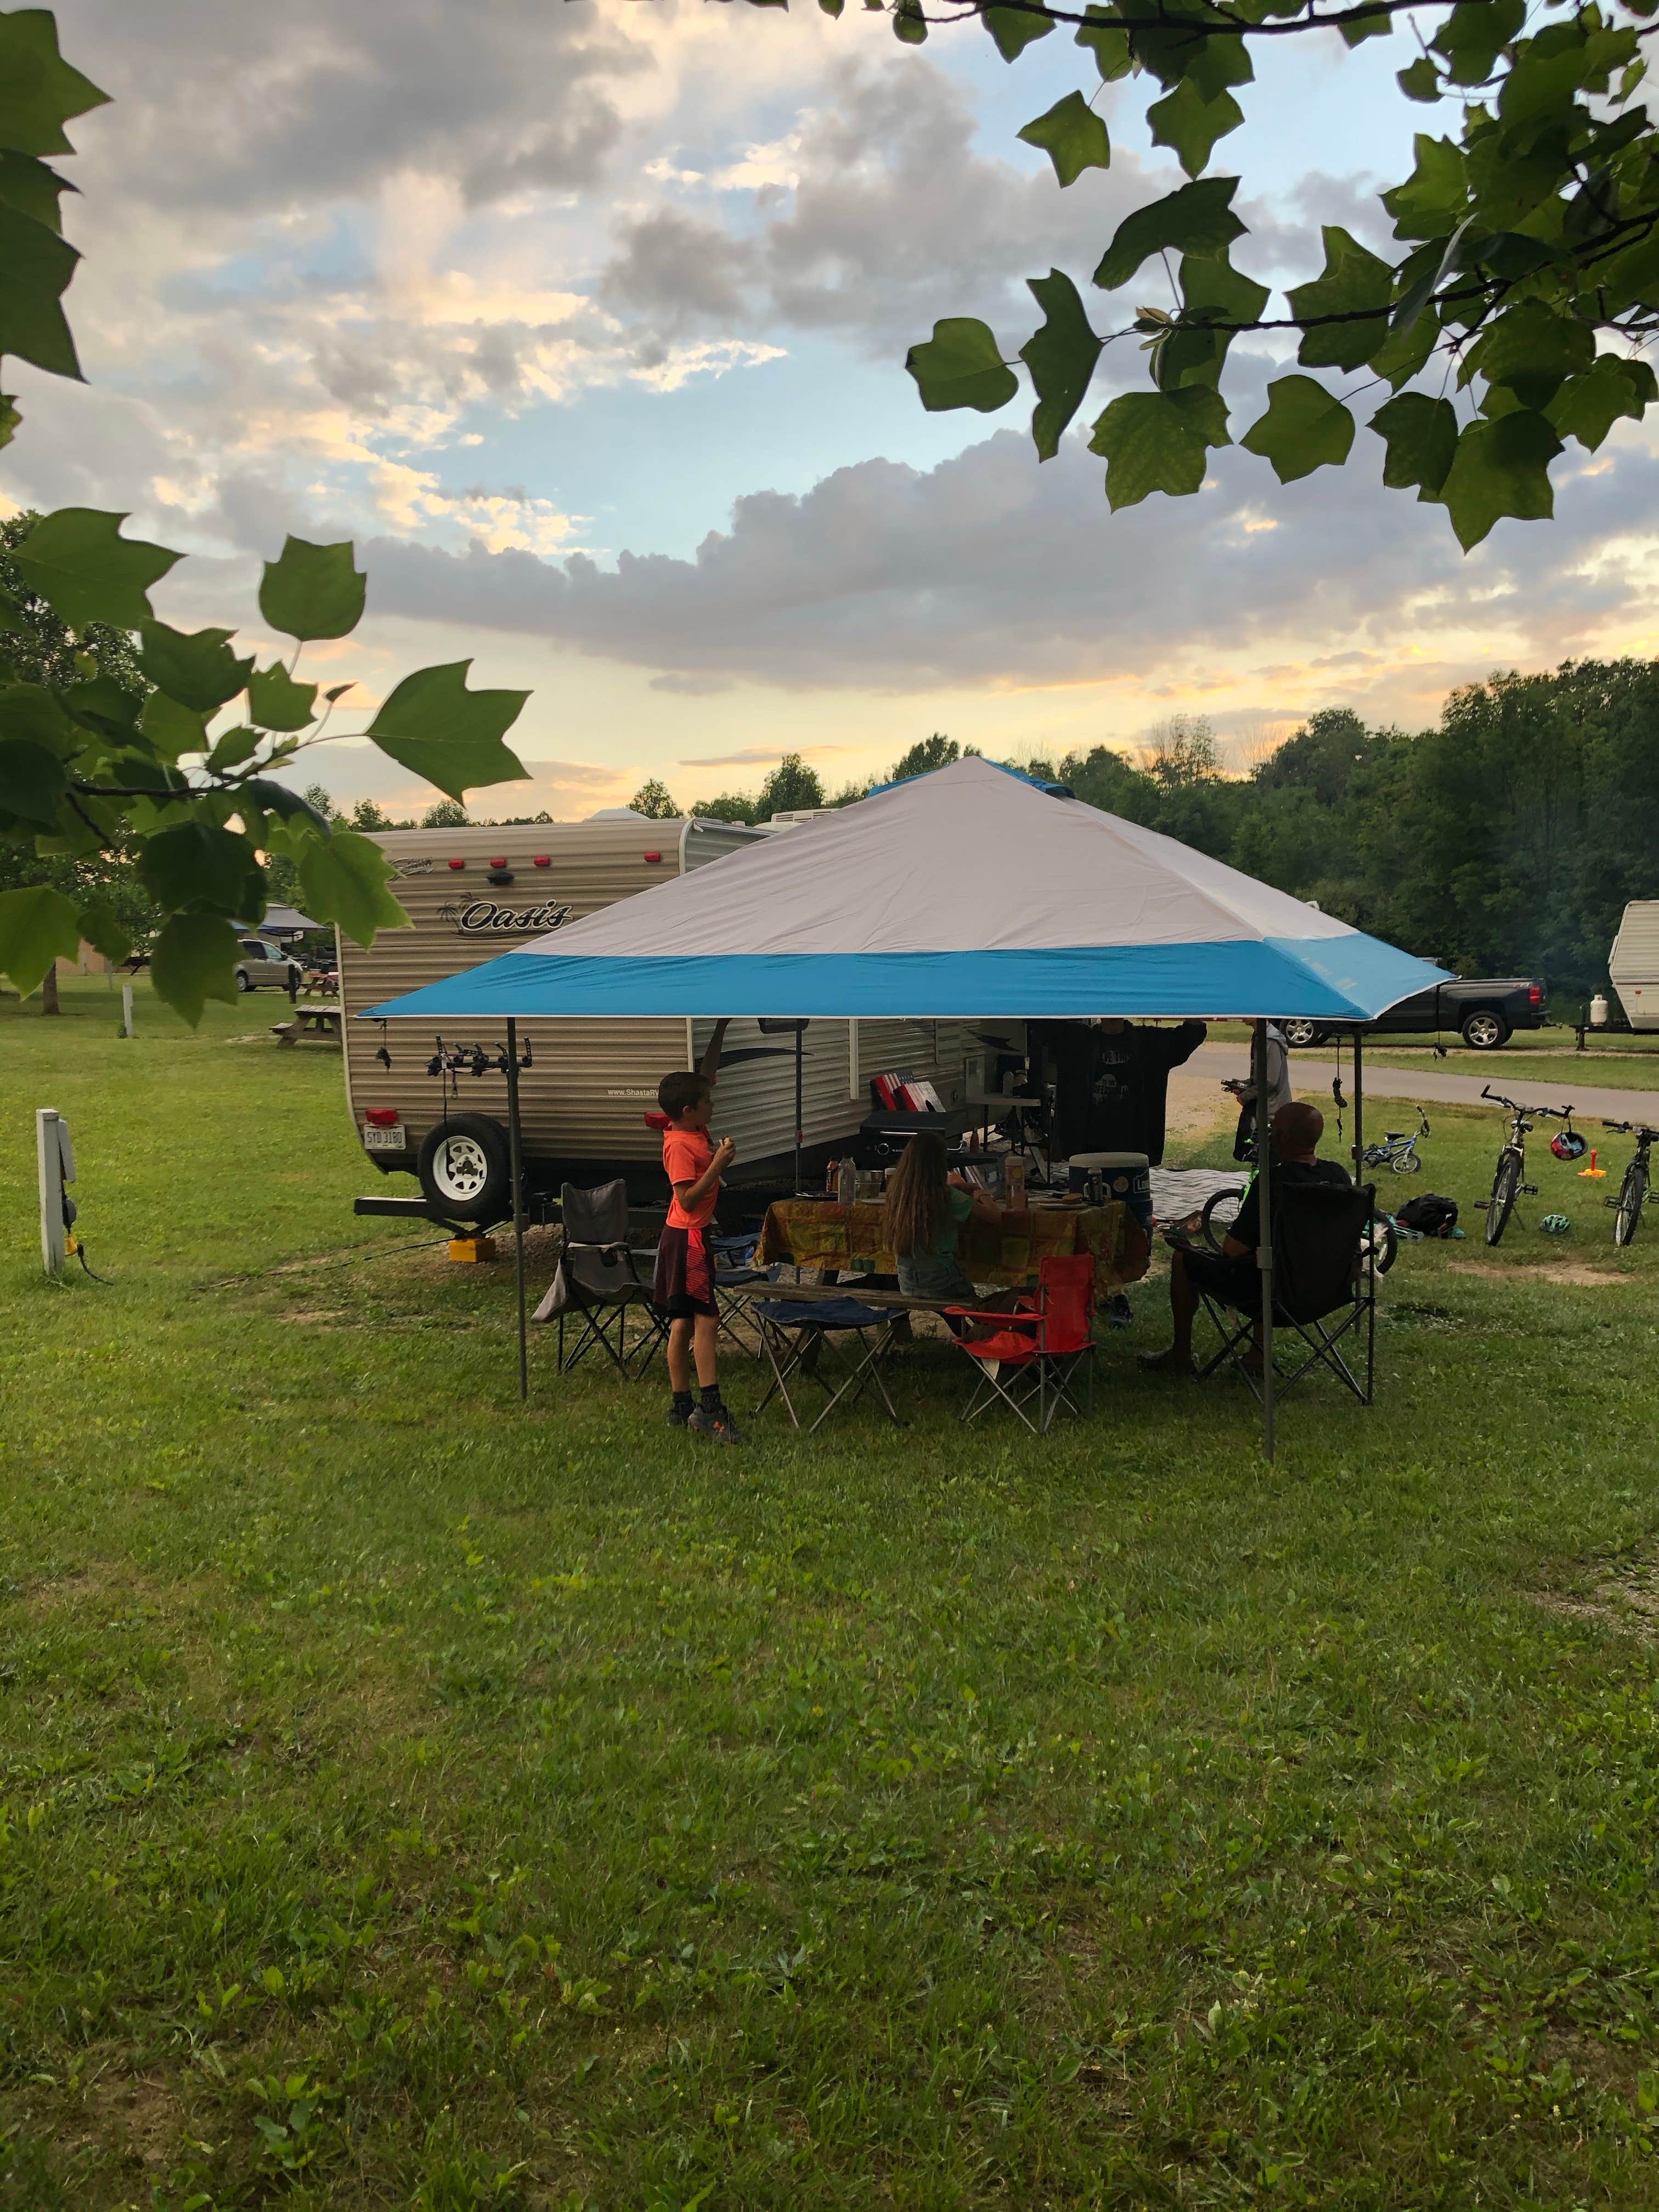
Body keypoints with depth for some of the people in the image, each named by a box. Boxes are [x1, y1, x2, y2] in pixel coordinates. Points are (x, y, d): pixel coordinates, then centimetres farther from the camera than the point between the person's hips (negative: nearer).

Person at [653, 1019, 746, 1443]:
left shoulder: (695, 1131, 8)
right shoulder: (680, 1145, -17)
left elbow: (707, 1073, 15)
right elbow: (688, 1199, -21)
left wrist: (721, 1027, 12)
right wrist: (718, 1165, -22)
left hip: (693, 1239, 9)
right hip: (689, 1240, -9)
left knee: (684, 1323, 10)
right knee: (706, 1320, -11)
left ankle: (682, 1407, 15)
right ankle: (710, 1409, -12)